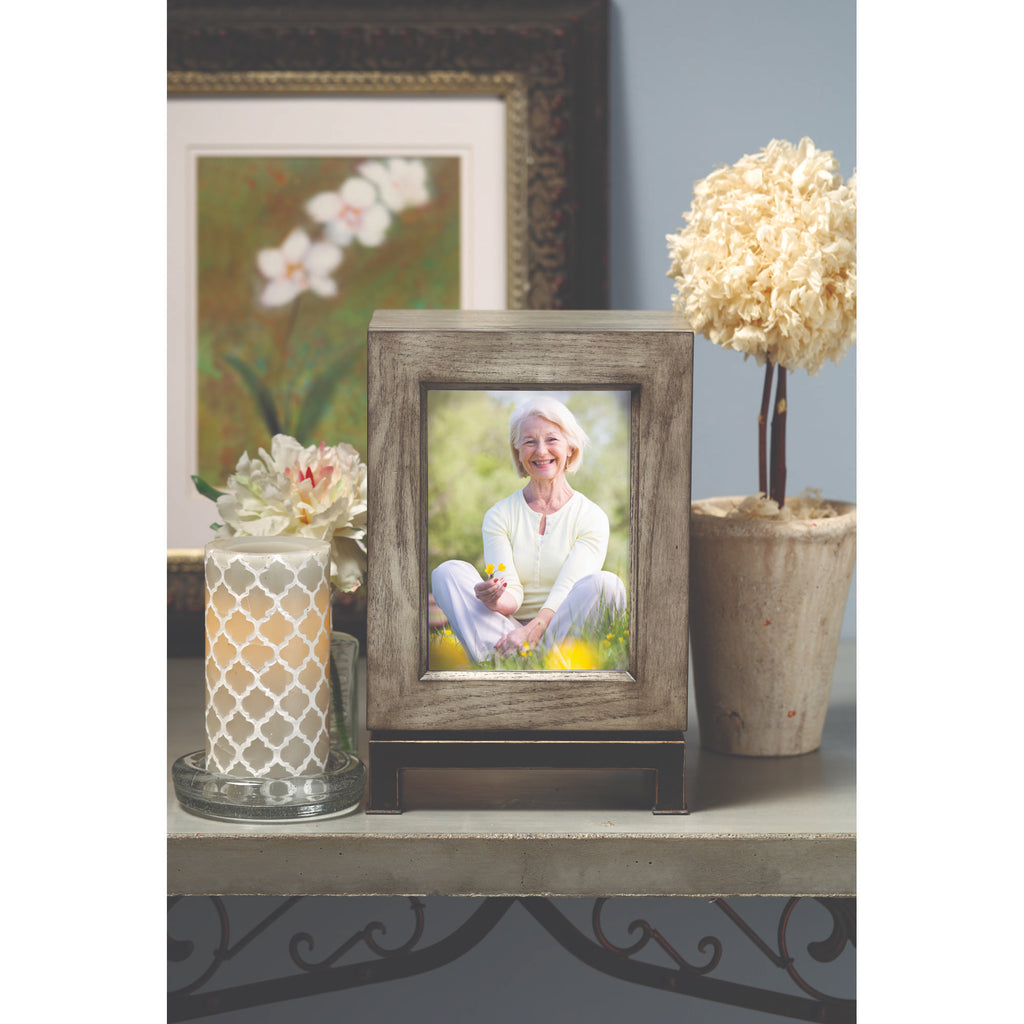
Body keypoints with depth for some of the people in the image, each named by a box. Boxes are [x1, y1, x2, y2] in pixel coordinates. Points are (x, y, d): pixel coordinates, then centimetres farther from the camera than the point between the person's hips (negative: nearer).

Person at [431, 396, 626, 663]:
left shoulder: (592, 517, 2)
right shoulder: (499, 516, 8)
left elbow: (567, 593, -12)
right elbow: (512, 595, -4)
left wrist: (530, 632, -31)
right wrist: (495, 600, -30)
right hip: (512, 627, 2)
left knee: (605, 583, -28)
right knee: (448, 571, -17)